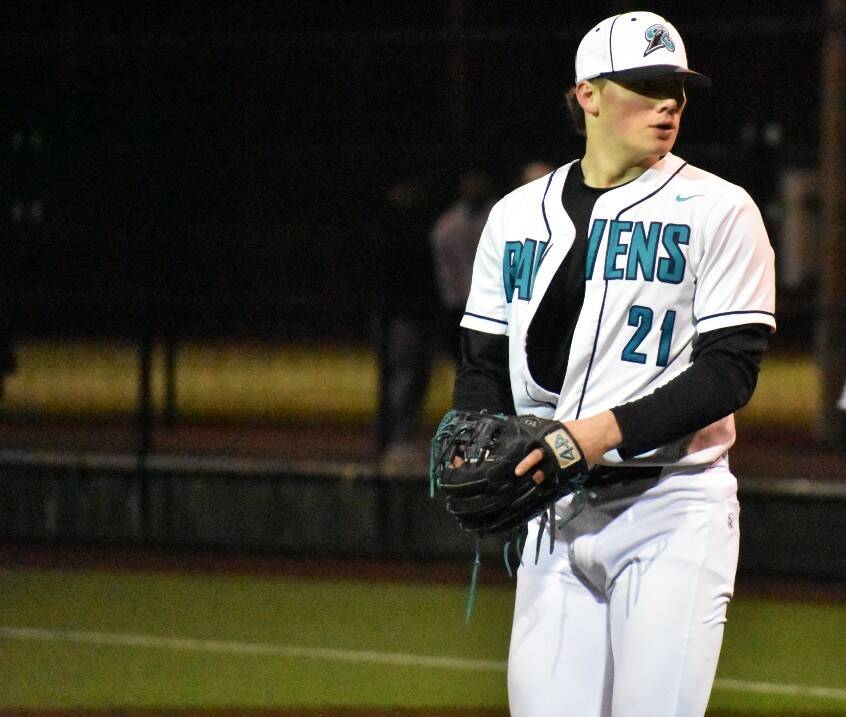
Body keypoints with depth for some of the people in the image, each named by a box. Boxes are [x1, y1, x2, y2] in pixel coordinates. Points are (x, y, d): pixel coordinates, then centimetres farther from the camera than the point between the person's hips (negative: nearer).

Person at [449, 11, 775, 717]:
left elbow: (729, 369, -8)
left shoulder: (718, 211, -1)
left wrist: (607, 431, -19)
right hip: (553, 512, 4)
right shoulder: (517, 216, 13)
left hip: (674, 503, -4)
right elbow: (483, 361, 17)